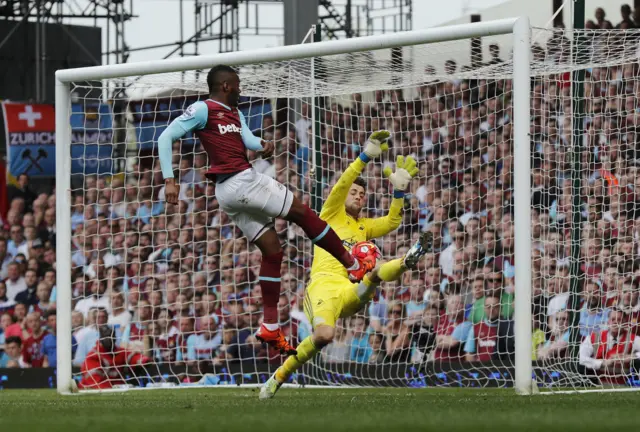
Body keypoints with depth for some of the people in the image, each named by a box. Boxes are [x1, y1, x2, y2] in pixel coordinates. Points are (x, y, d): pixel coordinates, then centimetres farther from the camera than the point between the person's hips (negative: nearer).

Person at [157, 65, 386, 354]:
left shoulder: (234, 113, 22)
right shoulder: (203, 110, -3)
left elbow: (248, 139, 5)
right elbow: (166, 137, -7)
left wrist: (262, 145, -20)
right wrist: (169, 180, -16)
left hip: (230, 193, 9)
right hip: (240, 181, -9)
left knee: (272, 250, 8)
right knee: (300, 211, -2)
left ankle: (270, 328, 7)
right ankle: (354, 265, 8)